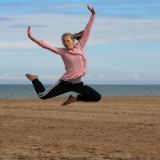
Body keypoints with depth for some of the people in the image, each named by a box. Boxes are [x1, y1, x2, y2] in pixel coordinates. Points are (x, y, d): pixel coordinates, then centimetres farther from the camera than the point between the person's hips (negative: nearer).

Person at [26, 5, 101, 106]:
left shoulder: (80, 47, 1)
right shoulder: (62, 51, -3)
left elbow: (87, 31, 1)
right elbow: (46, 45, -7)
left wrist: (93, 15, 0)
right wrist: (31, 37, -14)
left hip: (78, 83, 3)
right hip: (65, 83, -3)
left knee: (97, 97, -2)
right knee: (43, 95, -9)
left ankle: (75, 98, 18)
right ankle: (34, 79, 24)